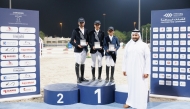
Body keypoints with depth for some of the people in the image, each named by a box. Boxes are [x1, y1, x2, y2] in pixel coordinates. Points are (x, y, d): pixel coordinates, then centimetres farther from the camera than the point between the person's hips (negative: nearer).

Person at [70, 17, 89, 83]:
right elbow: (71, 41, -6)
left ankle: (82, 77, 20)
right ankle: (78, 78, 1)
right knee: (77, 63, -6)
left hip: (84, 49, 5)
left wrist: (87, 43, -2)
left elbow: (88, 39, 18)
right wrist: (77, 45, -18)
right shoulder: (75, 31, -4)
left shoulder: (86, 30, 8)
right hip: (78, 49, -4)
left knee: (83, 63, 12)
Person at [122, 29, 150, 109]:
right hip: (130, 70, 3)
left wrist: (146, 71, -12)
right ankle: (130, 102, 25)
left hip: (140, 70, -3)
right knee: (131, 86, 12)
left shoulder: (144, 45, -5)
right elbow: (125, 57, 10)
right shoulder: (128, 45, 6)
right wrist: (124, 69, 7)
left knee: (140, 87, 0)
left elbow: (148, 59, -7)